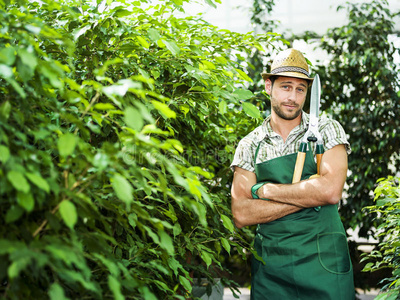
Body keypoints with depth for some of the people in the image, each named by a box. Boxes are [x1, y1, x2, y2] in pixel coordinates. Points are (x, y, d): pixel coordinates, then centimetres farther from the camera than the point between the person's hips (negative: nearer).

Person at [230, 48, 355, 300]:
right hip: (270, 266, 1)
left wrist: (265, 190, -9)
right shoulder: (249, 145, 4)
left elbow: (331, 191, -15)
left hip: (323, 261, -1)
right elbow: (241, 216, -7)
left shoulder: (327, 130, 1)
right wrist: (309, 195, -14)